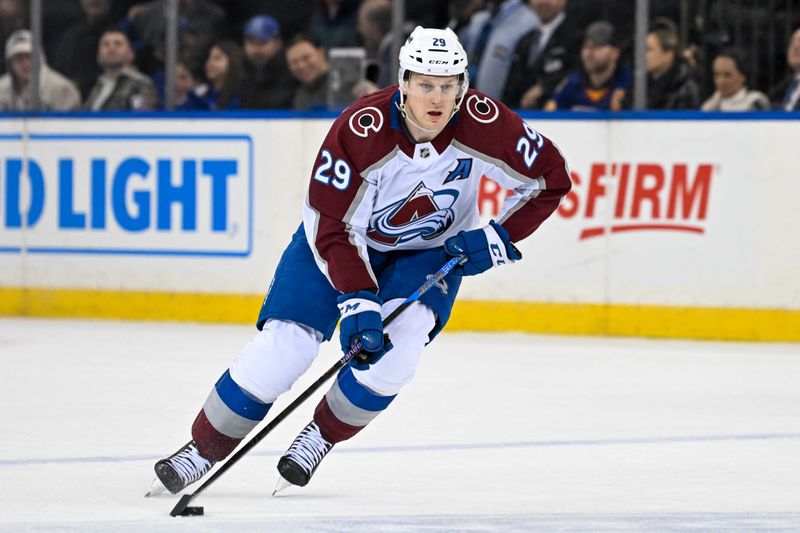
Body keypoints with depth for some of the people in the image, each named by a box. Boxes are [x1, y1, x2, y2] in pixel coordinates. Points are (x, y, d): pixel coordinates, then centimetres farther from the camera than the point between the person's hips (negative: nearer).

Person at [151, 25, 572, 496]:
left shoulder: (484, 123, -26)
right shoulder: (360, 130, -33)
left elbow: (551, 178, -12)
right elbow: (333, 229, -28)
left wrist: (500, 238, -20)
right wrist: (358, 302, -36)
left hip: (432, 248, 2)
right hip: (344, 234, -2)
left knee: (394, 350, -23)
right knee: (284, 344, -14)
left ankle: (322, 437, 3)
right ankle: (203, 450, 4)